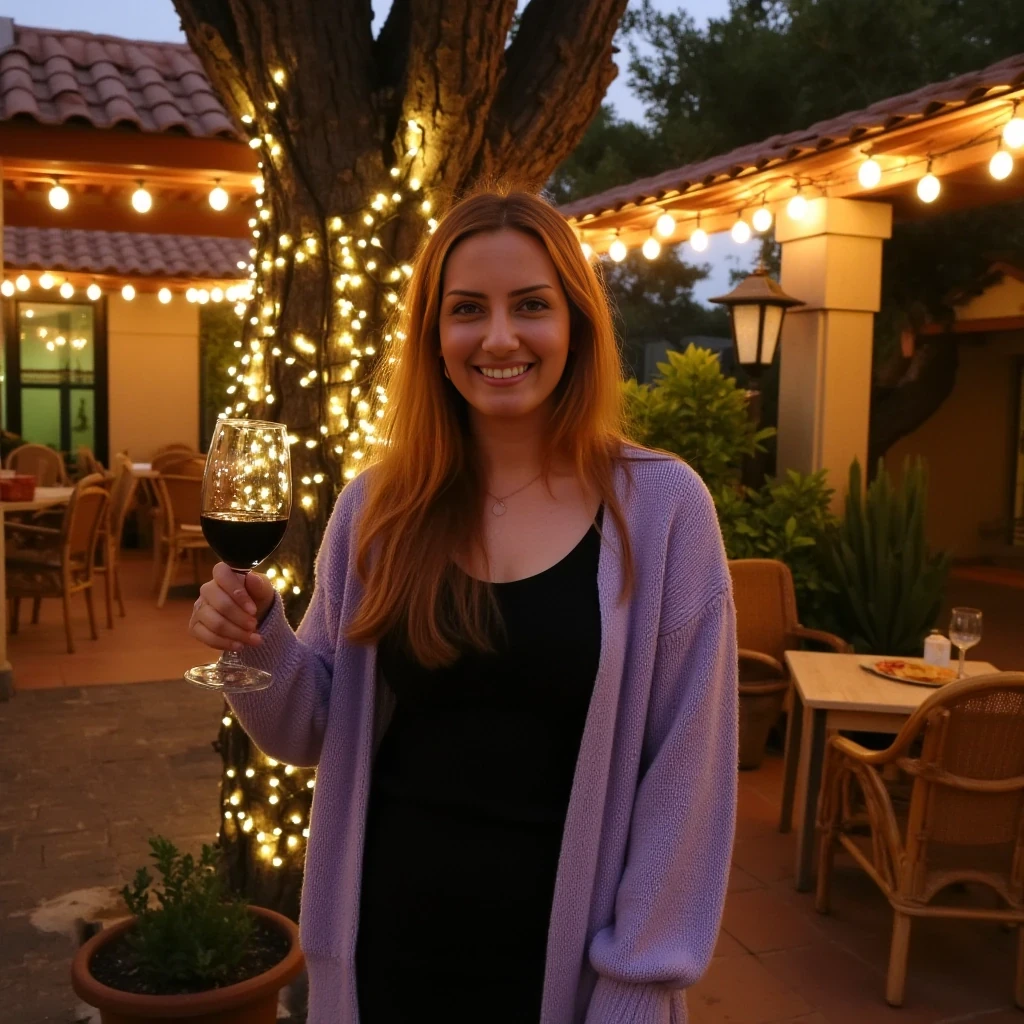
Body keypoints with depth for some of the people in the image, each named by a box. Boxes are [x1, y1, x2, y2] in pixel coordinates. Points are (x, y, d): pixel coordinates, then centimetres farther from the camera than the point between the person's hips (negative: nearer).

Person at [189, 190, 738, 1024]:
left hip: (564, 954, -2)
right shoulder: (379, 505, -4)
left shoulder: (661, 504, -12)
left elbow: (684, 772, -8)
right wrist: (259, 640, -15)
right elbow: (317, 731, 4)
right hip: (389, 943, 3)